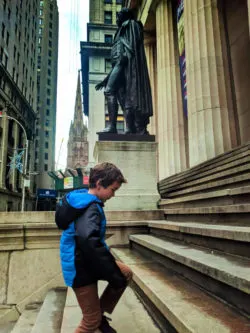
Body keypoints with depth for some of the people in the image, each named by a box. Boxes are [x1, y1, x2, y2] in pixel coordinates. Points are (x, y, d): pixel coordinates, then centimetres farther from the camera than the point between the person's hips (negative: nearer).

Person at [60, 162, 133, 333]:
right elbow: (89, 243, -40)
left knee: (127, 273, 16)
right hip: (81, 268, -9)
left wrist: (106, 252, 18)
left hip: (87, 261, 9)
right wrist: (114, 276, -32)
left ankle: (99, 314, 23)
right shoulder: (90, 207, -26)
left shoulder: (83, 200, 5)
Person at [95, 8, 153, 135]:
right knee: (123, 96, -4)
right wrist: (106, 79, 23)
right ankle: (130, 128, -13)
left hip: (125, 63, -9)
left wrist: (123, 57, -24)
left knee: (109, 91, -21)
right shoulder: (122, 33, 35)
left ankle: (112, 126, -29)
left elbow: (132, 45, -8)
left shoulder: (131, 24, 12)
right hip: (120, 64, 9)